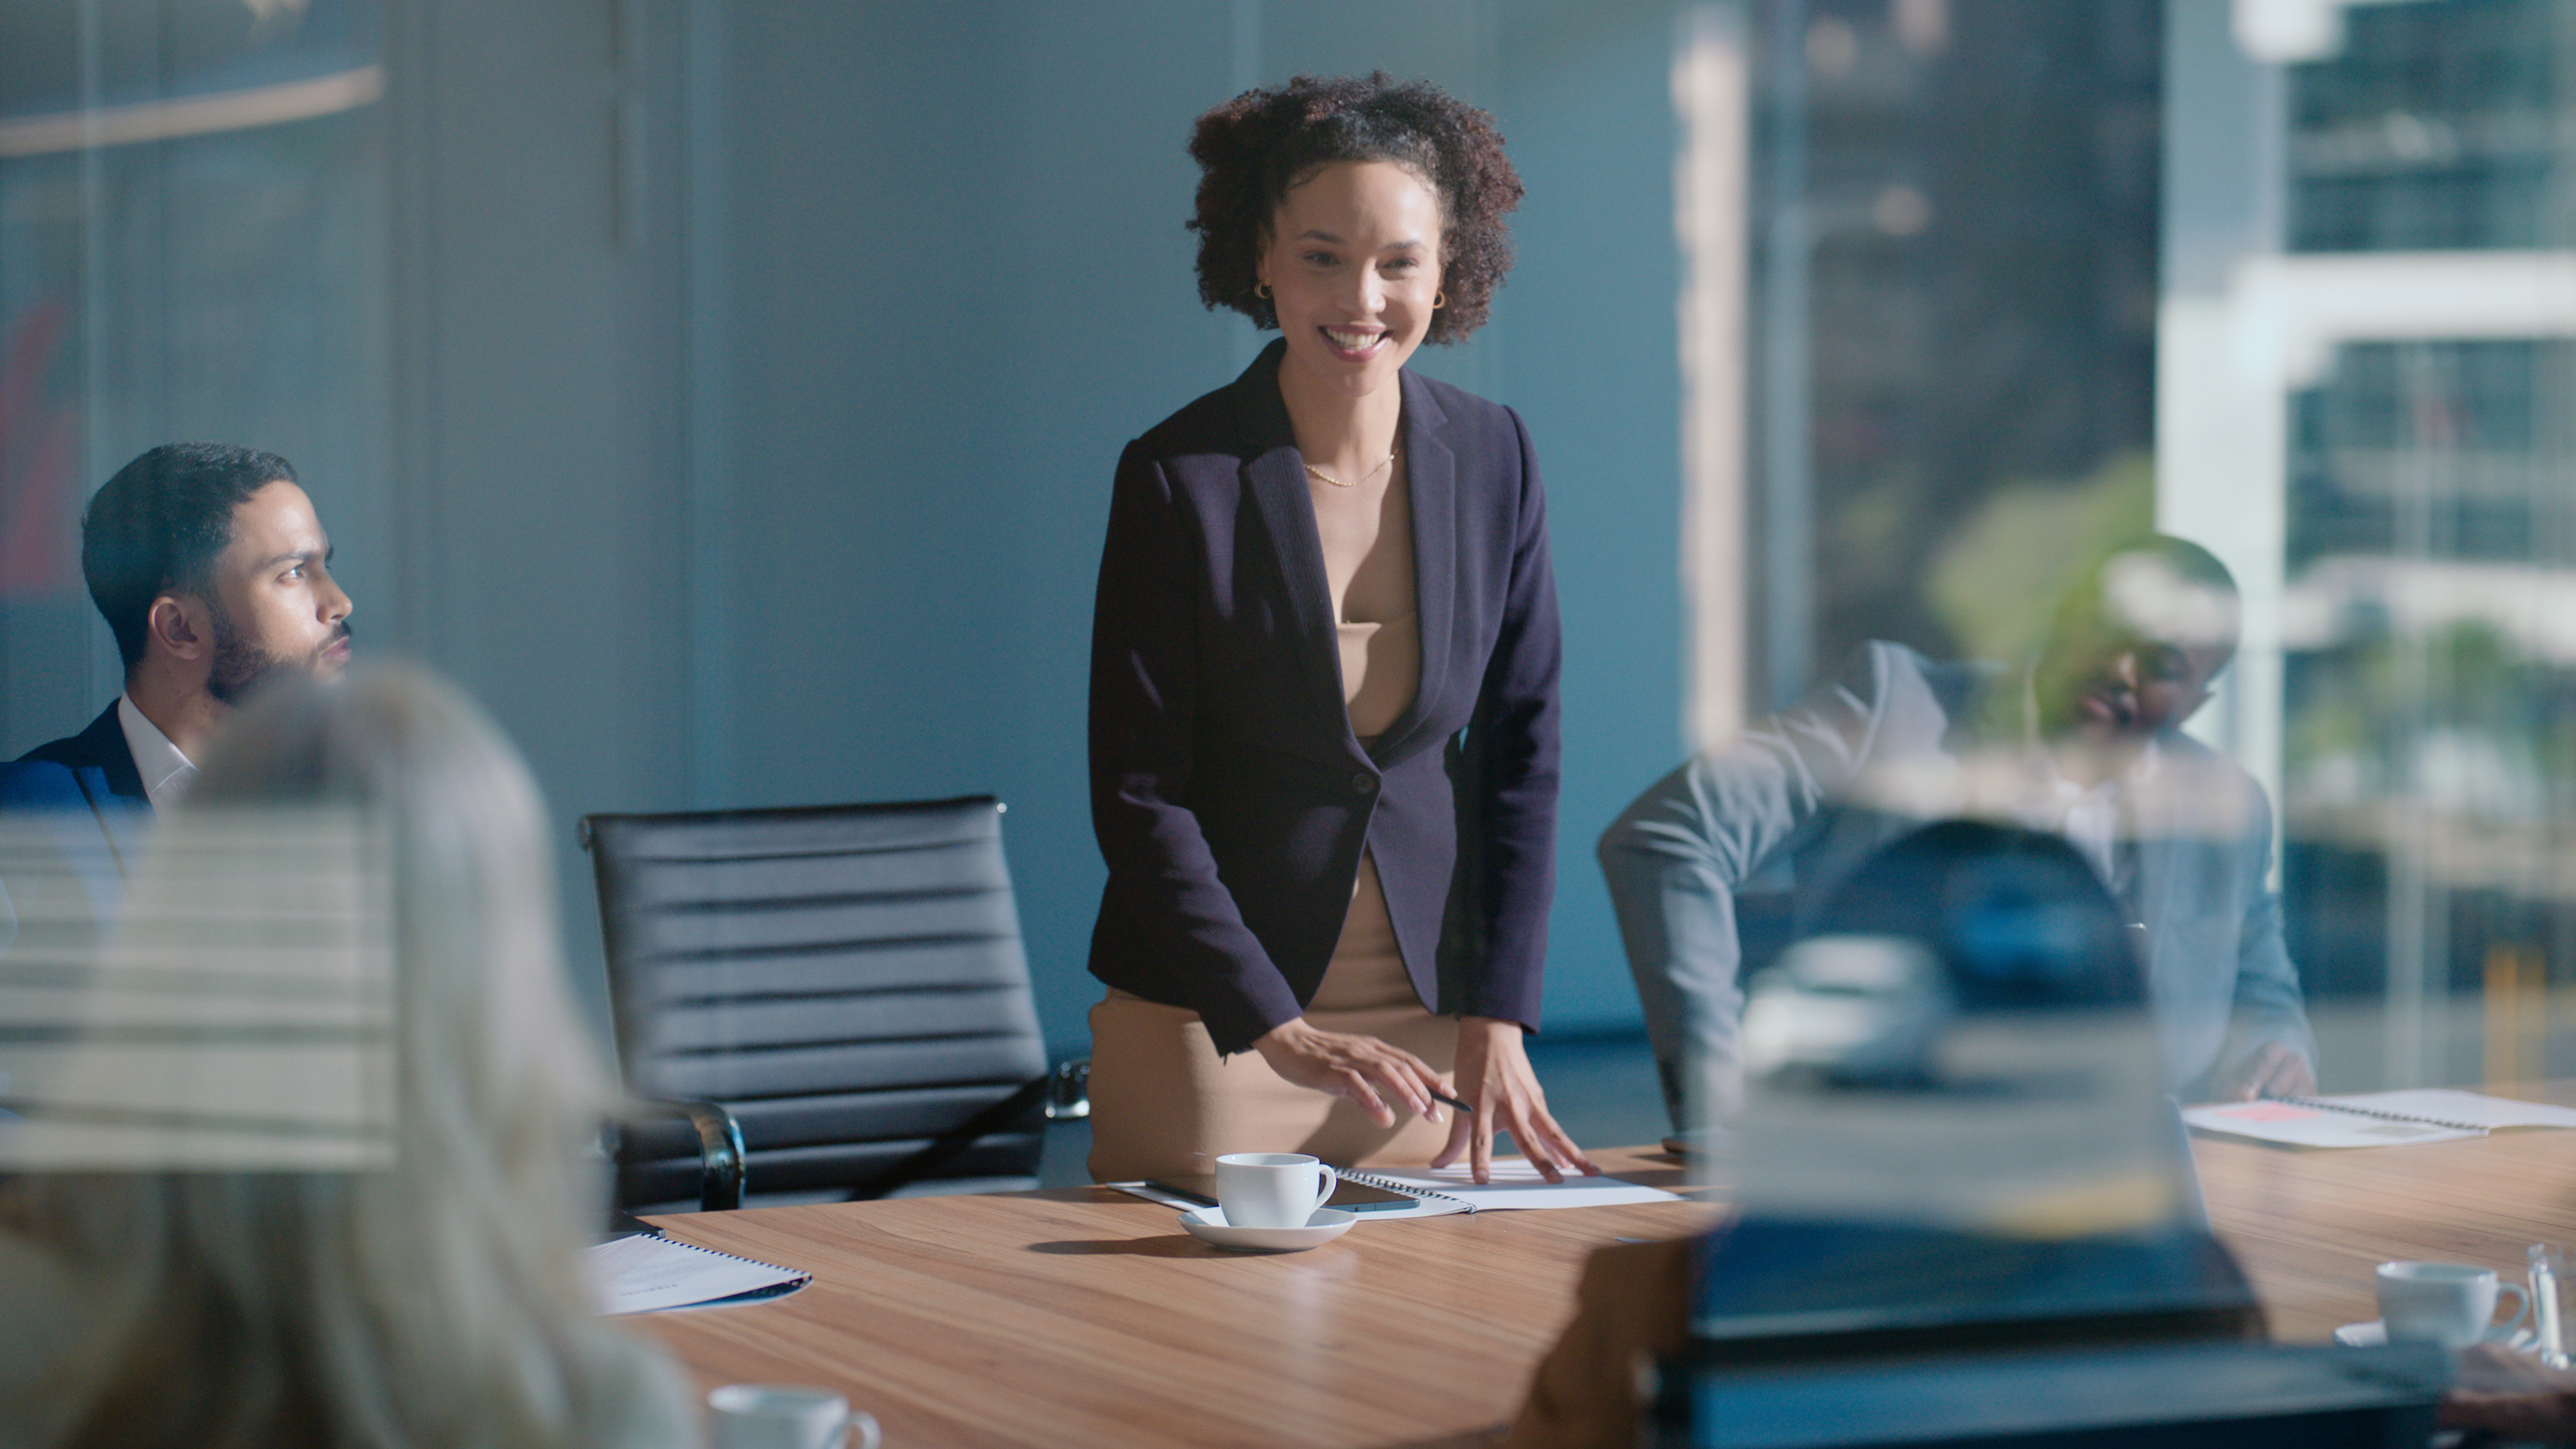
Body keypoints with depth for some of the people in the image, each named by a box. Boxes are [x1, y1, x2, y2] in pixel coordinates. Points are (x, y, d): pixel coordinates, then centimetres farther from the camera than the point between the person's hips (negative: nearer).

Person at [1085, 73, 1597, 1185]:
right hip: (1206, 1014, -3)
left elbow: (1521, 750, 4)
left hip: (1427, 1006, 3)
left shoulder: (1492, 459, -1)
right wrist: (1278, 1031, -18)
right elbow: (1137, 795, -11)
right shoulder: (1180, 477, -12)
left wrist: (1498, 1018, -4)